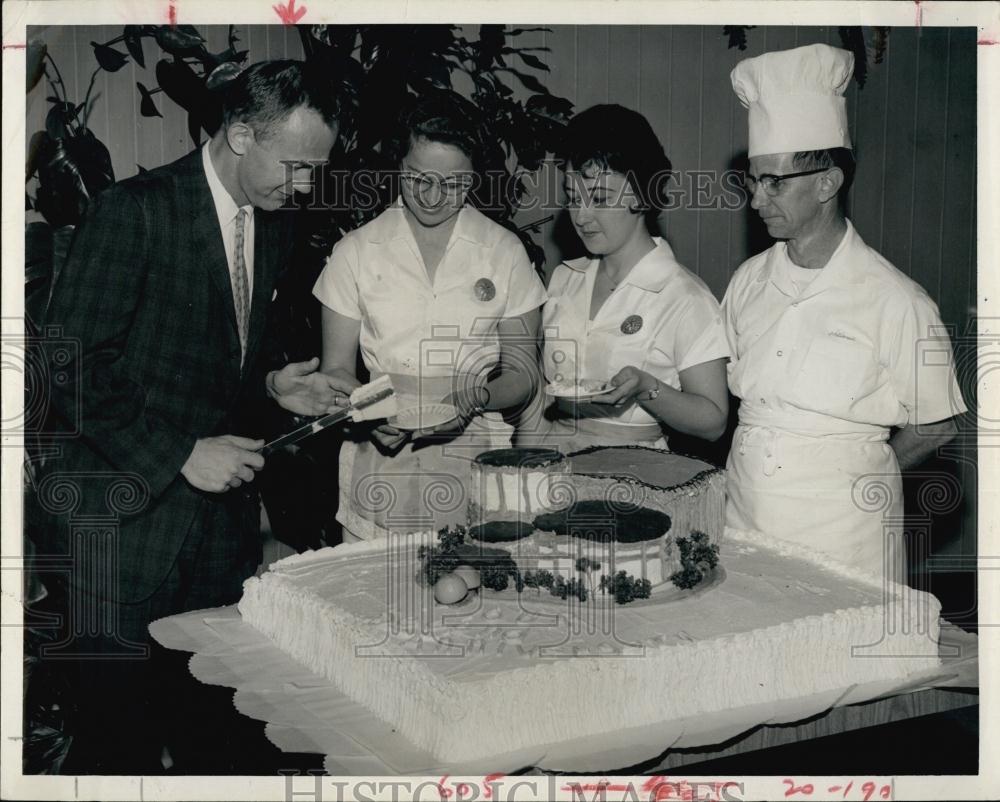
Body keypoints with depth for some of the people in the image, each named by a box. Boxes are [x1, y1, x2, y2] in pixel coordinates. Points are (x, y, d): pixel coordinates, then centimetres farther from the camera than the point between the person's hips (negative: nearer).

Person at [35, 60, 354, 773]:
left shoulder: (273, 226, 10)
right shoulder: (135, 211, -13)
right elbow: (70, 370, -15)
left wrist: (273, 381, 2)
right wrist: (178, 456, -18)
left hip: (224, 523, 6)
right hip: (127, 521, -6)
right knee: (120, 734, 4)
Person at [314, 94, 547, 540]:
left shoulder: (504, 251, 5)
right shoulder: (355, 252, 5)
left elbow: (523, 375, 6)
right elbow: (336, 369, 6)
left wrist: (476, 399, -14)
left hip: (475, 459, 0)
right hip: (380, 465, 0)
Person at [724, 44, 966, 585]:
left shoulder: (894, 300, -10)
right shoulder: (748, 282, 4)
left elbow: (934, 426, -1)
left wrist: (858, 470, 2)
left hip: (841, 529, -4)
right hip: (746, 516, 4)